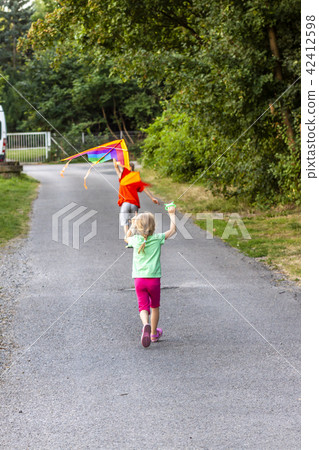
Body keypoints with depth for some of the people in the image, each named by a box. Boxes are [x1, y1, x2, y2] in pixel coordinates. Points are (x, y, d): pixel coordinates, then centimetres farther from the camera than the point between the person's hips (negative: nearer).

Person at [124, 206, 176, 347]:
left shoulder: (135, 240, -1)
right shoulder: (157, 239, -5)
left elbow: (126, 238, 23)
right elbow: (172, 230, 7)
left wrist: (133, 225, 31)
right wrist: (172, 214, 18)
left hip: (139, 279, 1)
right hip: (154, 278, 0)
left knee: (143, 306, -2)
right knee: (155, 306, 18)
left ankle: (146, 325, -32)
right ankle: (154, 334, 27)